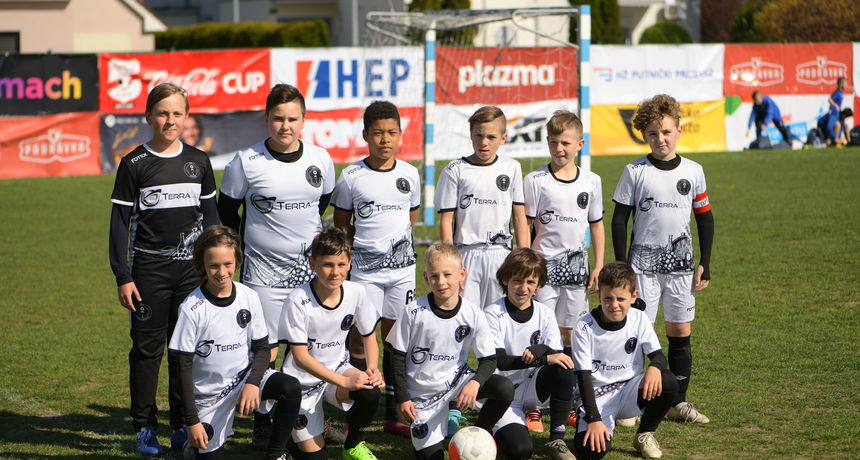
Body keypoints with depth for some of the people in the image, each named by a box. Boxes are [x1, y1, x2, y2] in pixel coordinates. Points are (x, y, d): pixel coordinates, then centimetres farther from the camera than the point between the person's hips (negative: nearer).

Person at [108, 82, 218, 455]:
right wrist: (123, 277, -7)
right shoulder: (135, 164, -3)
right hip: (149, 269, -3)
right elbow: (120, 222, -2)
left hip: (192, 268, 3)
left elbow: (210, 216, 14)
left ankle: (183, 425, 15)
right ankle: (144, 428, 9)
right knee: (147, 348, 0)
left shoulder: (198, 162, 7)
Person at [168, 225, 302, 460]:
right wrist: (192, 421, -13)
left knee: (291, 388, -25)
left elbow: (262, 349, 1)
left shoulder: (249, 298, -6)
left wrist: (253, 383, -20)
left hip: (244, 376, 2)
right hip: (208, 394, -2)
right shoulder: (192, 308, -16)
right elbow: (184, 366, -11)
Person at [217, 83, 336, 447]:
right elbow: (226, 212, 3)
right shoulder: (246, 162, -8)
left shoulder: (320, 160, 2)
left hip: (311, 268, 3)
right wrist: (255, 243, 4)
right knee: (264, 349, -1)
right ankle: (262, 426, 11)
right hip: (264, 271, -3)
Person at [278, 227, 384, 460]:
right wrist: (344, 381, -29)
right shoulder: (298, 300, -23)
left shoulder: (355, 292, -10)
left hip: (338, 368, 3)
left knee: (370, 394, -29)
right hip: (303, 378, -3)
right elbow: (301, 356, -22)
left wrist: (372, 369, -16)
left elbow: (369, 336, 5)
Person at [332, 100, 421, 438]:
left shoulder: (409, 175, 4)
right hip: (363, 269, -3)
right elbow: (341, 223, 6)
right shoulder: (351, 176, -5)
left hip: (402, 267, 3)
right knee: (360, 339, -5)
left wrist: (394, 242, 11)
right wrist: (362, 246, 2)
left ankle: (393, 415, 15)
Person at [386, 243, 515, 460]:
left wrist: (475, 382, -26)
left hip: (456, 380, 2)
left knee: (505, 388, -23)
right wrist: (402, 398, -8)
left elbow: (488, 359, -6)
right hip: (423, 392, -2)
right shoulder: (414, 312, -14)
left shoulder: (473, 314, -10)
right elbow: (398, 357, -5)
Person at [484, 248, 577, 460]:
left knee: (563, 370, -28)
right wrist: (546, 358, -29)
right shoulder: (493, 314, -10)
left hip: (533, 390, 4)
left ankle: (557, 440, -16)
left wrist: (540, 350, -28)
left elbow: (557, 356, -4)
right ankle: (499, 428, 10)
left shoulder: (545, 314, 3)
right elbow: (499, 361, -20)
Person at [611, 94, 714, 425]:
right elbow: (619, 220, 1)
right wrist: (622, 267, -4)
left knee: (680, 333, 5)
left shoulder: (692, 171, 4)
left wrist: (705, 263, 6)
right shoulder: (635, 172, -2)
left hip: (681, 263, 2)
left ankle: (679, 402, 14)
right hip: (643, 262, -2)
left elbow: (705, 218, 11)